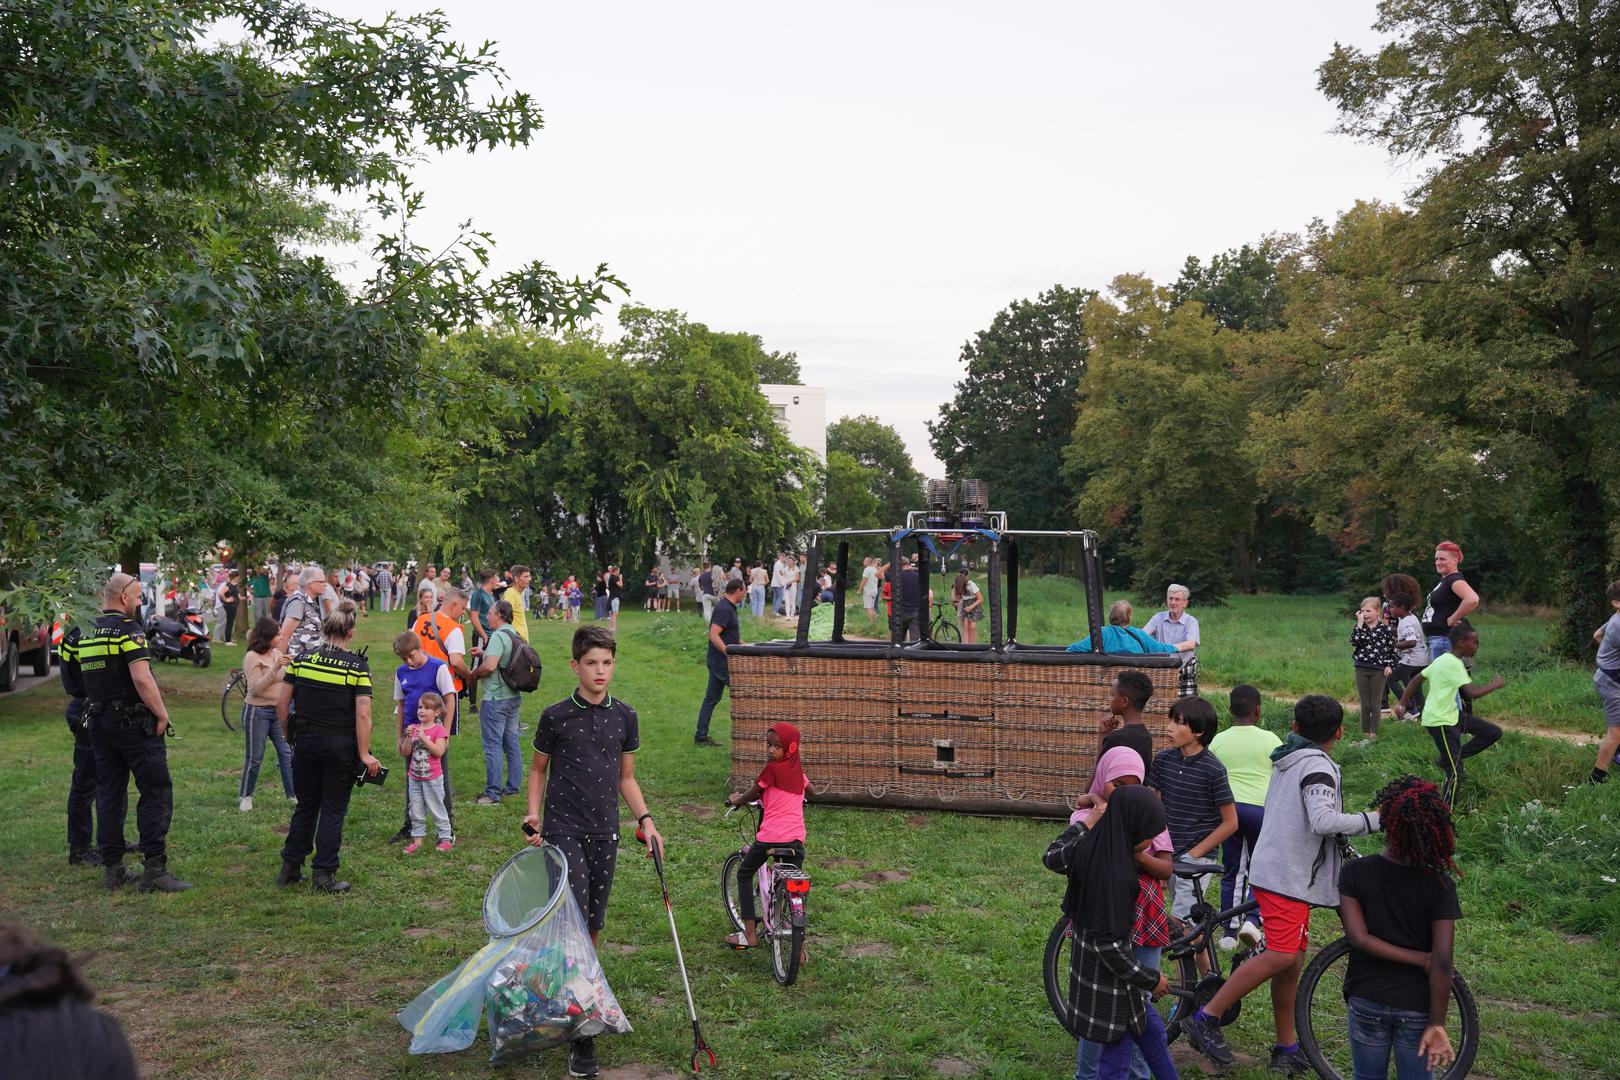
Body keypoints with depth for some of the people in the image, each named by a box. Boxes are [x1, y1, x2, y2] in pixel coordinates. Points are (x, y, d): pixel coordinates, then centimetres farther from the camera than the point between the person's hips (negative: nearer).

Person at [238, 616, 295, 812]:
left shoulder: (276, 653, 7)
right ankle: (245, 796, 19)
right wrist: (275, 668, -27)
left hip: (278, 709, 6)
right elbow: (255, 688, -19)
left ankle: (293, 793, 8)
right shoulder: (252, 657, -12)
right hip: (257, 711, -6)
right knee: (254, 757, 3)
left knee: (287, 752, 2)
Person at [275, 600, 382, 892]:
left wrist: (288, 735, 15)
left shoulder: (302, 659, 0)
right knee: (333, 810, 8)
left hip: (305, 741, 3)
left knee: (305, 806, 18)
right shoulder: (358, 666, -10)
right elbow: (363, 715, -14)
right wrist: (364, 755, -9)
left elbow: (281, 702, 2)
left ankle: (290, 869, 23)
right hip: (340, 745, -3)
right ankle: (323, 875, 10)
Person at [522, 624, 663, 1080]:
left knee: (593, 926, 10)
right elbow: (538, 769, 8)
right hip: (563, 831, -4)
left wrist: (644, 819, 2)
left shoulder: (625, 717, 5)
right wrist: (533, 813, -5)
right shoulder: (556, 717, -4)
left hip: (604, 833, 4)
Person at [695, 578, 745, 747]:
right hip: (722, 661, -10)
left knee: (711, 698, 10)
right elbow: (714, 635, -26)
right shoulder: (724, 609, -17)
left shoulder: (728, 607, 16)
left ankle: (701, 736, 12)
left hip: (718, 661, 10)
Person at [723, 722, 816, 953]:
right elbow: (811, 791, 32)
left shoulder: (773, 769, -7)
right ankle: (798, 947, 6)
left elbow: (752, 794, 2)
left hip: (771, 836, -6)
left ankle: (750, 933, 8)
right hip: (796, 838, 6)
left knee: (744, 874, 15)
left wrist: (736, 800, 22)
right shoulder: (797, 770, 12)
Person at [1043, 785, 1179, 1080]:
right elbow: (1108, 945, -28)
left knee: (1151, 1028, 25)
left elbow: (1051, 858, 16)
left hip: (1086, 968, 9)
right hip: (1110, 982, -9)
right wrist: (1150, 979, -14)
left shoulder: (1087, 849, -7)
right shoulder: (1116, 876, -31)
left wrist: (1087, 823, 22)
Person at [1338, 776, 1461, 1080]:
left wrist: (1420, 959, -11)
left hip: (1367, 1001, 1)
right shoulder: (1440, 885, -13)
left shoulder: (1354, 872, -9)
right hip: (1417, 1008, -1)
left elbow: (1359, 938, -17)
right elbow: (1442, 961, -16)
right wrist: (1437, 1023, -11)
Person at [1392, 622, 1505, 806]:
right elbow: (1474, 693, -28)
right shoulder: (1454, 664, -19)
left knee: (1493, 732, 10)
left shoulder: (1442, 660, 10)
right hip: (1441, 722, -9)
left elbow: (1417, 679, 16)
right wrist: (1494, 685, -10)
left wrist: (1402, 703, 19)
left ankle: (1450, 760, 12)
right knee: (1456, 774, -8)